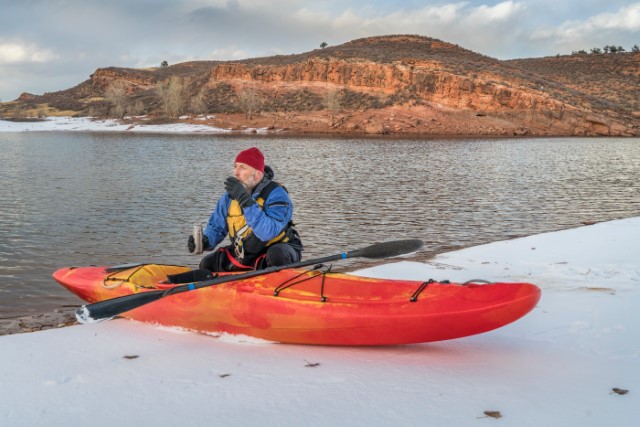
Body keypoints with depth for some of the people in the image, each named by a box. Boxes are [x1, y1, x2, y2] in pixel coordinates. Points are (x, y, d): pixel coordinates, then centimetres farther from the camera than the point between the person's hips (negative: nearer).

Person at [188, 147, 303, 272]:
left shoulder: (276, 195, -22)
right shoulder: (229, 196, -2)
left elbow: (268, 232, -37)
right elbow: (216, 227, 6)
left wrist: (245, 200, -38)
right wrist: (205, 241, -18)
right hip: (244, 254, 6)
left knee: (277, 255, -38)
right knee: (207, 264, -4)